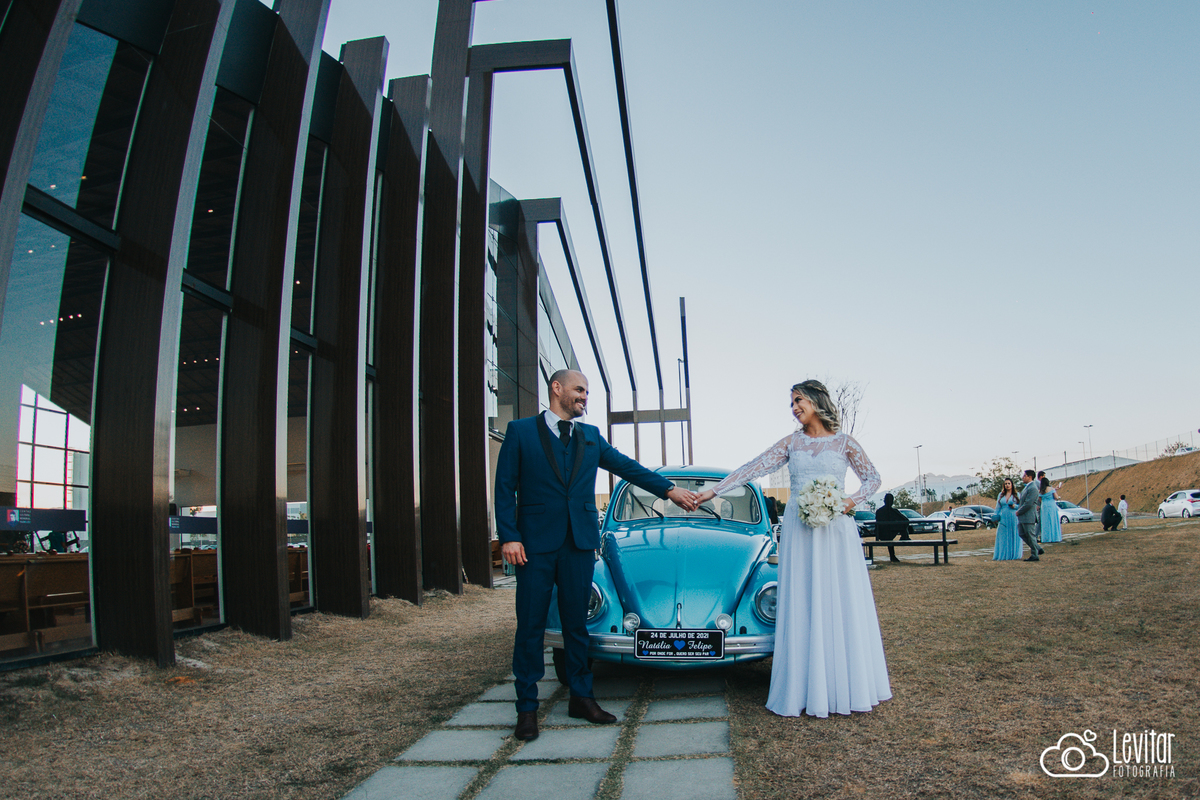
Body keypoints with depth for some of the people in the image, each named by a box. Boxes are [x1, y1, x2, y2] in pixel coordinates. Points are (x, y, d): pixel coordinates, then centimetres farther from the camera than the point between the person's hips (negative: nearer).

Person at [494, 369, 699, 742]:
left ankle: (581, 698, 24)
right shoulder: (521, 431, 2)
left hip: (580, 544, 4)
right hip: (535, 544, -3)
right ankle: (527, 707, 15)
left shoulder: (591, 435, 14)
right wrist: (509, 537, -11)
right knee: (531, 625, 3)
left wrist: (669, 489, 4)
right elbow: (505, 487, -2)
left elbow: (627, 467, 12)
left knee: (577, 623, 11)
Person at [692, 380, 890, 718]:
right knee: (802, 606, 1)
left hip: (836, 529, -1)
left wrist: (852, 501, -10)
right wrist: (714, 490, -6)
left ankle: (850, 685, 17)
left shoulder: (844, 442, 4)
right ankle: (808, 689, 9)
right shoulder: (790, 443, 7)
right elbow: (752, 468, 1)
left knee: (843, 602, 3)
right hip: (798, 530, 2)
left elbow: (873, 478, 9)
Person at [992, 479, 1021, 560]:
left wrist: (1015, 506, -13)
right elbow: (998, 508, 15)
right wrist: (996, 517, 5)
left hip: (1013, 519, -2)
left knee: (1014, 537, -2)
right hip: (1003, 519, 2)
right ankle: (1003, 555, 3)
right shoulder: (1001, 495, 14)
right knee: (1003, 538, 0)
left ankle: (1014, 555, 3)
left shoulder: (1017, 495, 7)